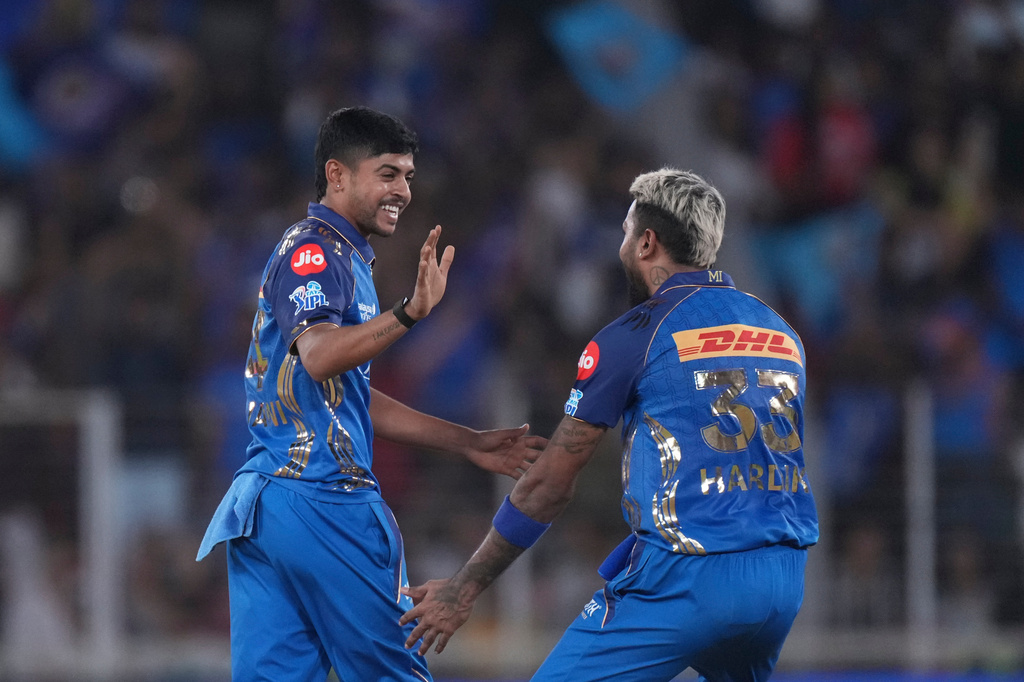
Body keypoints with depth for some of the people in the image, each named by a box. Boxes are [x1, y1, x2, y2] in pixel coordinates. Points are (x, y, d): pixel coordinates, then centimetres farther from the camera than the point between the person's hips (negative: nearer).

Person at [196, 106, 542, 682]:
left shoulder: (341, 257, 23)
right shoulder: (314, 252, -9)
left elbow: (351, 398, 28)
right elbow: (318, 356, -29)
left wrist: (468, 442, 28)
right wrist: (410, 313, -42)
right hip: (321, 499, -10)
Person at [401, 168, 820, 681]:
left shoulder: (636, 335, -1)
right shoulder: (783, 335, 17)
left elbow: (550, 483, 2)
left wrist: (464, 588, 11)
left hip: (686, 580, -7)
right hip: (782, 581, 7)